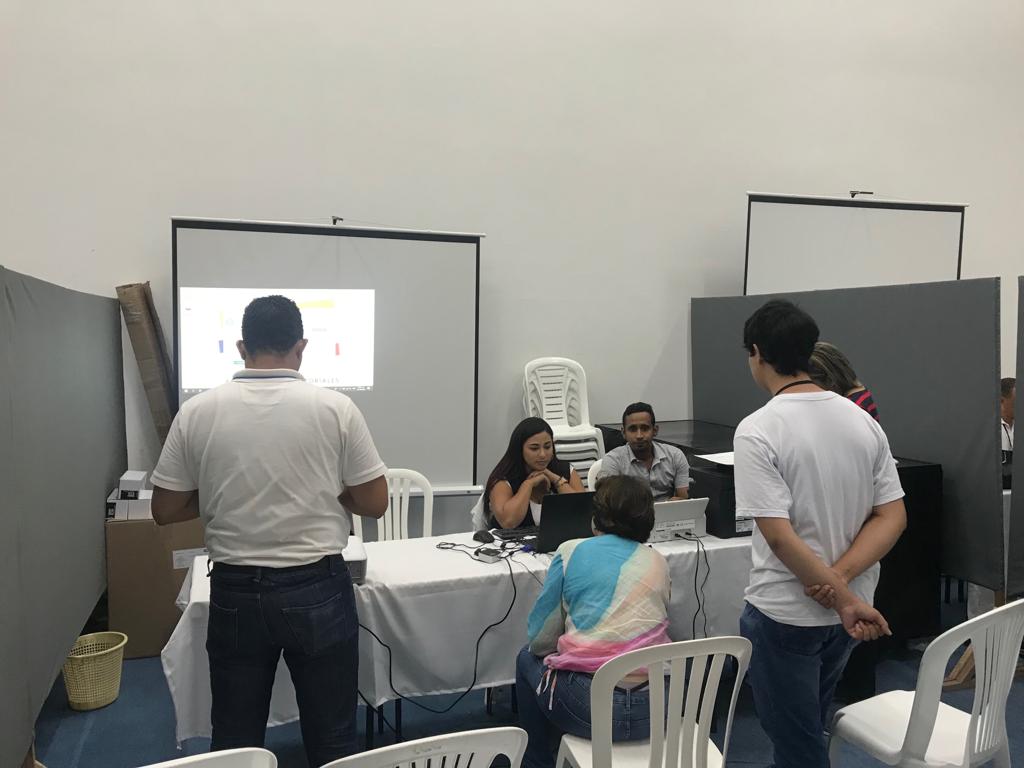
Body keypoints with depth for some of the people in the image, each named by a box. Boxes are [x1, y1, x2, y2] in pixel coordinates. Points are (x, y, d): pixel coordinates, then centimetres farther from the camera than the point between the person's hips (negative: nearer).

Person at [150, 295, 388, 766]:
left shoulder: (197, 412, -5)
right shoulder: (336, 409, -10)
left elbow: (165, 511, 1)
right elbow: (374, 504, -4)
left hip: (235, 592, 2)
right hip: (318, 590, -1)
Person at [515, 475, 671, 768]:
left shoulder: (571, 551, -1)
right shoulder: (658, 562, 9)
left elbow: (540, 640, 0)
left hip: (590, 708, -3)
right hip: (656, 706, 4)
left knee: (528, 659, 26)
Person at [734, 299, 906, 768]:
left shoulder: (757, 431, -20)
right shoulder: (863, 421, 0)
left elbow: (779, 535, -25)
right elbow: (892, 516, -2)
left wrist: (845, 600, -18)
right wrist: (839, 580, -11)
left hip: (785, 614, -6)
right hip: (845, 610, 7)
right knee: (806, 729, 27)